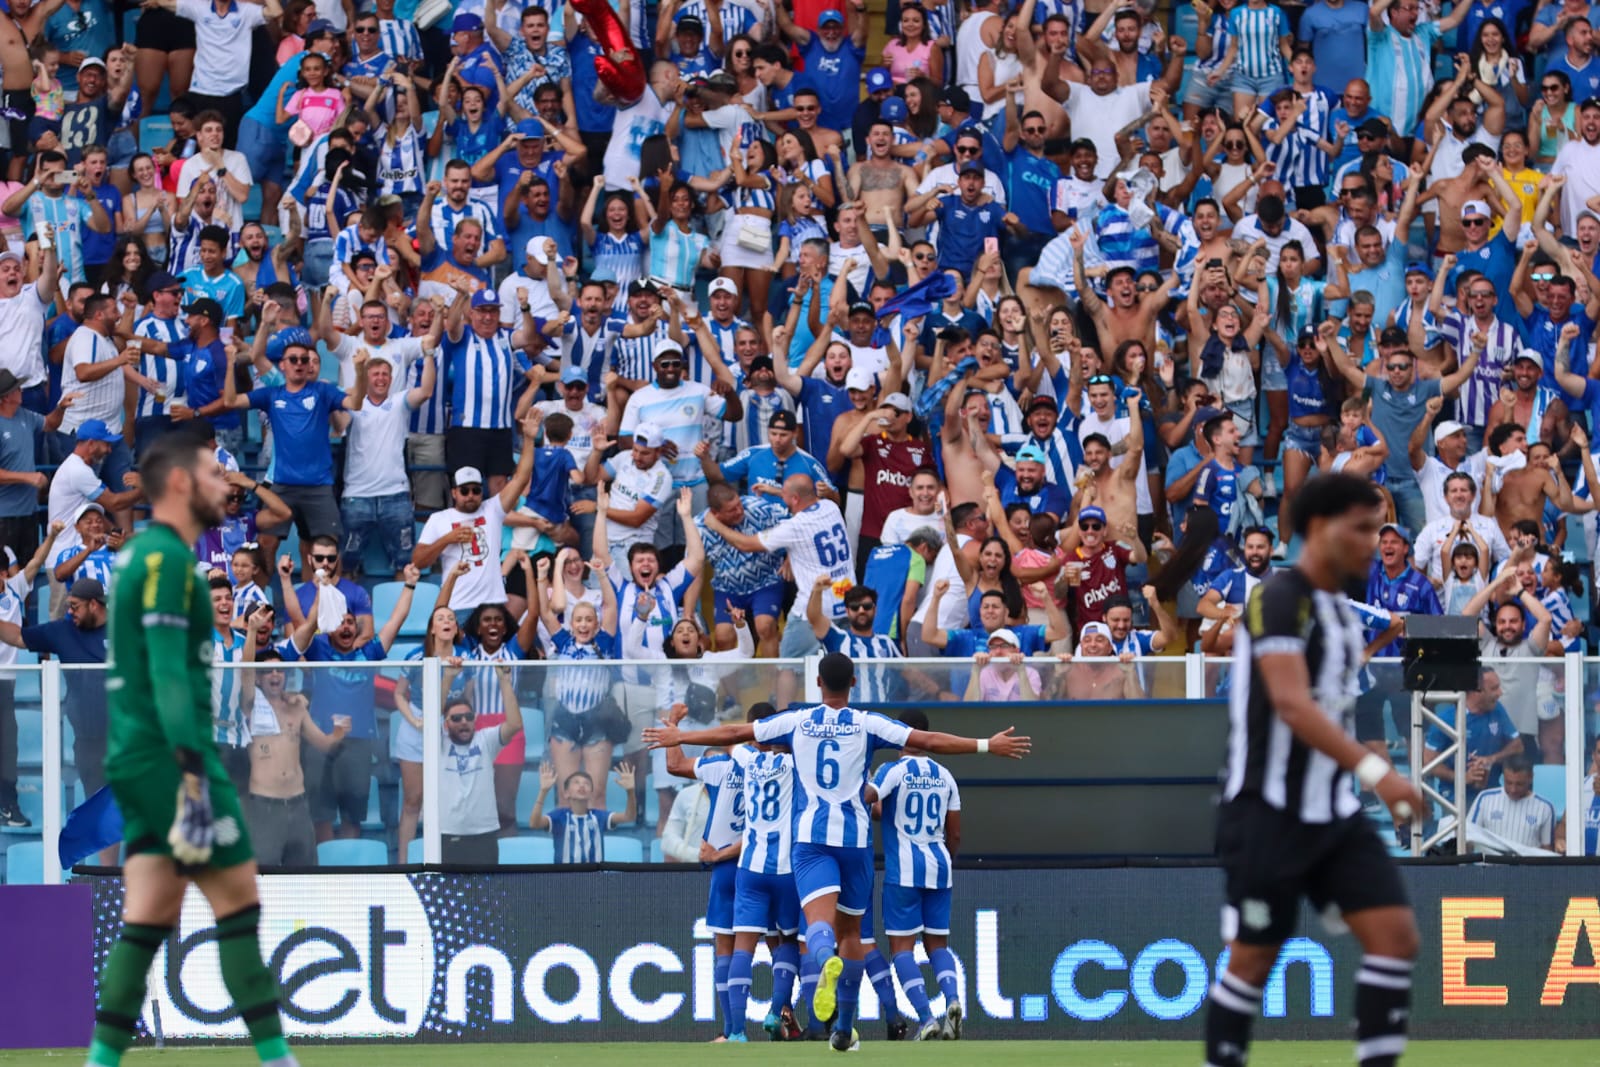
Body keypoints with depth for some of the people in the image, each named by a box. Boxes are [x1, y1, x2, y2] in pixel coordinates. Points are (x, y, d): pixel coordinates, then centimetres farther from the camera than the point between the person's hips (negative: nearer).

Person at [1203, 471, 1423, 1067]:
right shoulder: (1278, 600, -15)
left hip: (1333, 815, 8)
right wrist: (1374, 770, -36)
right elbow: (1292, 705, -28)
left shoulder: (1339, 610, 13)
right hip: (1269, 813, -8)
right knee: (1254, 957, 0)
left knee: (1395, 933, -6)